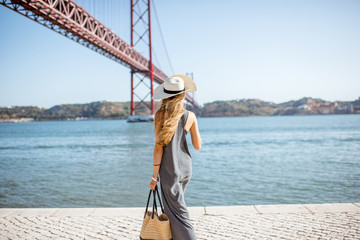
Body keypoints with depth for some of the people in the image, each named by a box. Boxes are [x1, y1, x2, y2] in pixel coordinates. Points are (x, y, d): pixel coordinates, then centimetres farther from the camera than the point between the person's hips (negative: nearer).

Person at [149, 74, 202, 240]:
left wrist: (155, 175, -7)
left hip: (170, 170, -5)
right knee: (172, 207, 25)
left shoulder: (161, 115, -13)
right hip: (185, 168, 5)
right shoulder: (190, 116, -5)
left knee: (178, 214, 1)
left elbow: (159, 147, -13)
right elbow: (197, 146, 1)